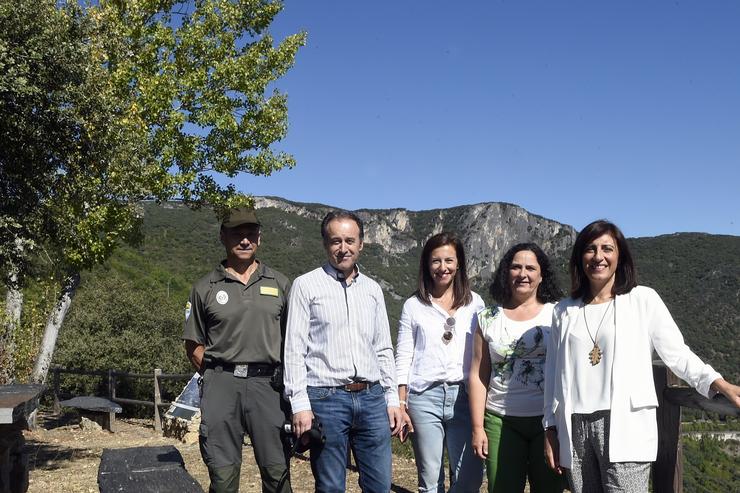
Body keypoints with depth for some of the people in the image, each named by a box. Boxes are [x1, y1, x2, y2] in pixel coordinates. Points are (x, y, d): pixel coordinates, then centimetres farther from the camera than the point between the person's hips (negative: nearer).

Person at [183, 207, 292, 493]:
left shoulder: (279, 284, 11)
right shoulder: (205, 288, 8)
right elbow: (194, 346, 11)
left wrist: (286, 378, 3)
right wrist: (216, 375, 1)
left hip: (268, 384, 1)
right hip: (221, 385, 0)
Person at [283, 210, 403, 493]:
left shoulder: (373, 289, 14)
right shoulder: (306, 285, 0)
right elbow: (294, 350, -4)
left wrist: (392, 399, 10)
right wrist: (300, 404, -11)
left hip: (372, 398, 4)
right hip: (326, 398, -4)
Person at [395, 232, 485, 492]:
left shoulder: (475, 303, 8)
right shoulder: (414, 305, 6)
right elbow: (403, 357, 6)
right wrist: (401, 404, 1)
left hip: (464, 395, 1)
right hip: (424, 396, 0)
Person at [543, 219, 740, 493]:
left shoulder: (643, 299, 5)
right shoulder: (564, 311, 12)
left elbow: (676, 352, 1)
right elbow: (554, 373, 13)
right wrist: (551, 430, 11)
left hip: (625, 428, -3)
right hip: (574, 429, 3)